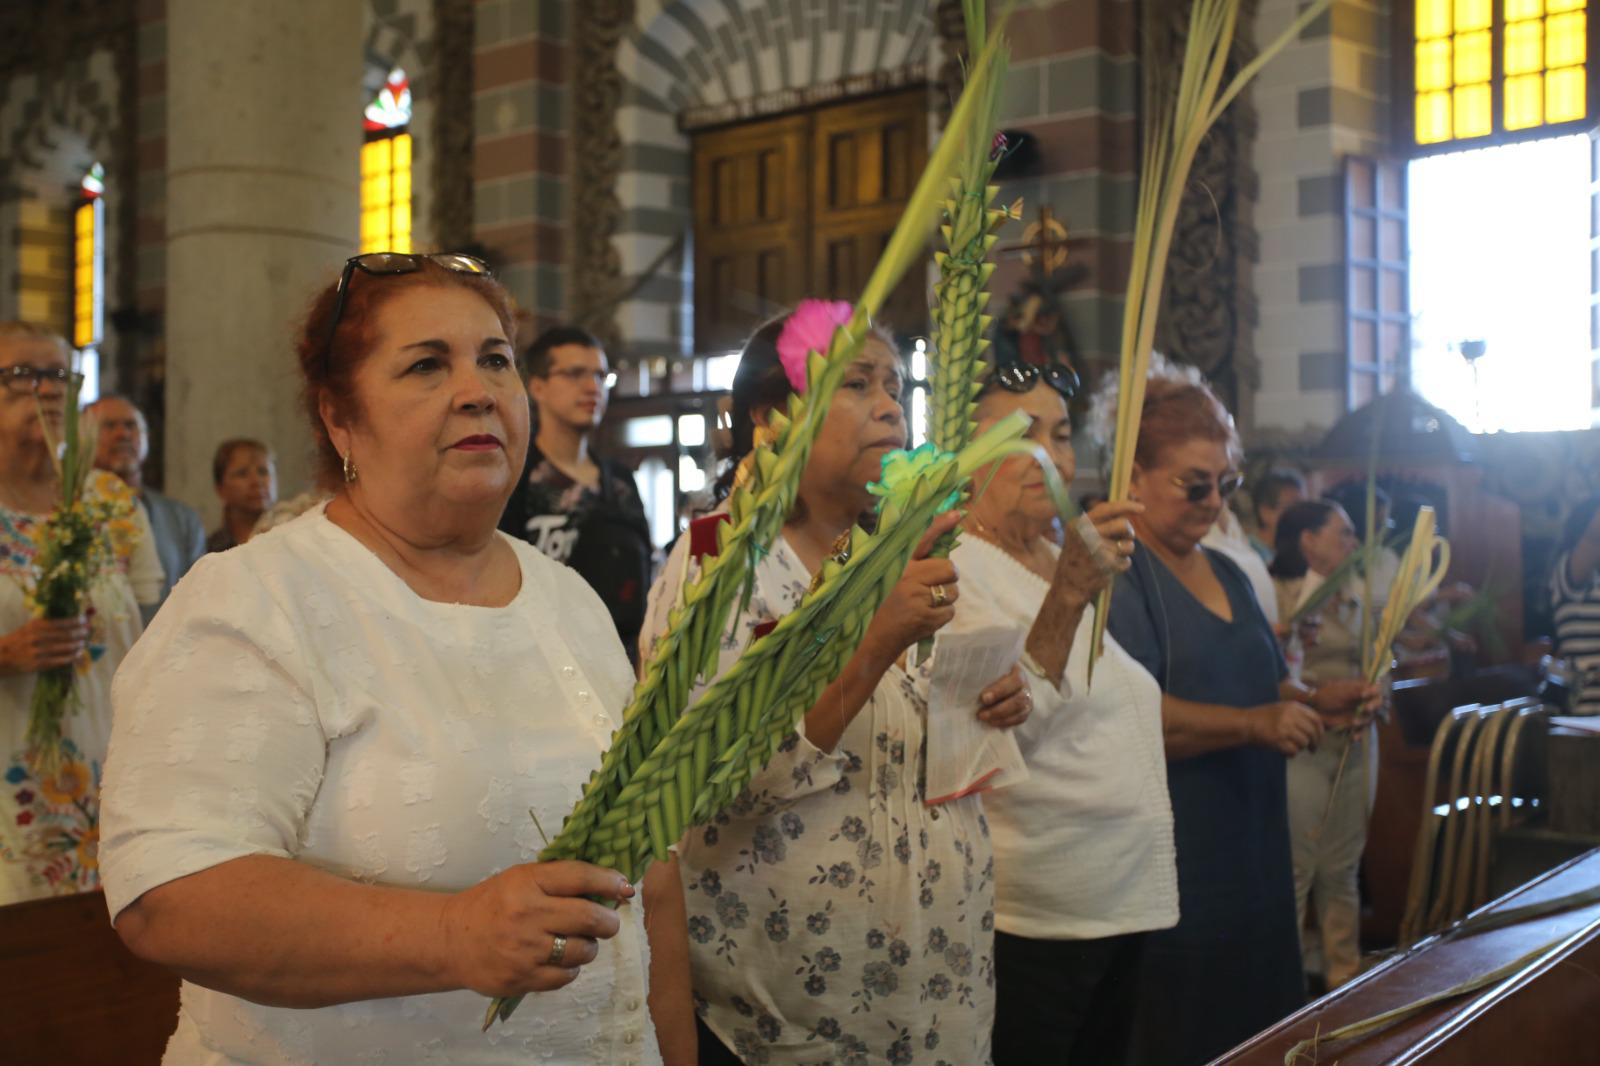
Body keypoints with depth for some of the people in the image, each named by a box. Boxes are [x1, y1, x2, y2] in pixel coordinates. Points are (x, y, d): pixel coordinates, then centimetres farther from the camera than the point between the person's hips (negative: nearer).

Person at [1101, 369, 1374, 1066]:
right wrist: (1253, 724, -25)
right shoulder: (1117, 572, -12)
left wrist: (1314, 701, 6)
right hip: (1168, 868, -8)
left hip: (1251, 848, 8)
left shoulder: (1227, 573, 16)